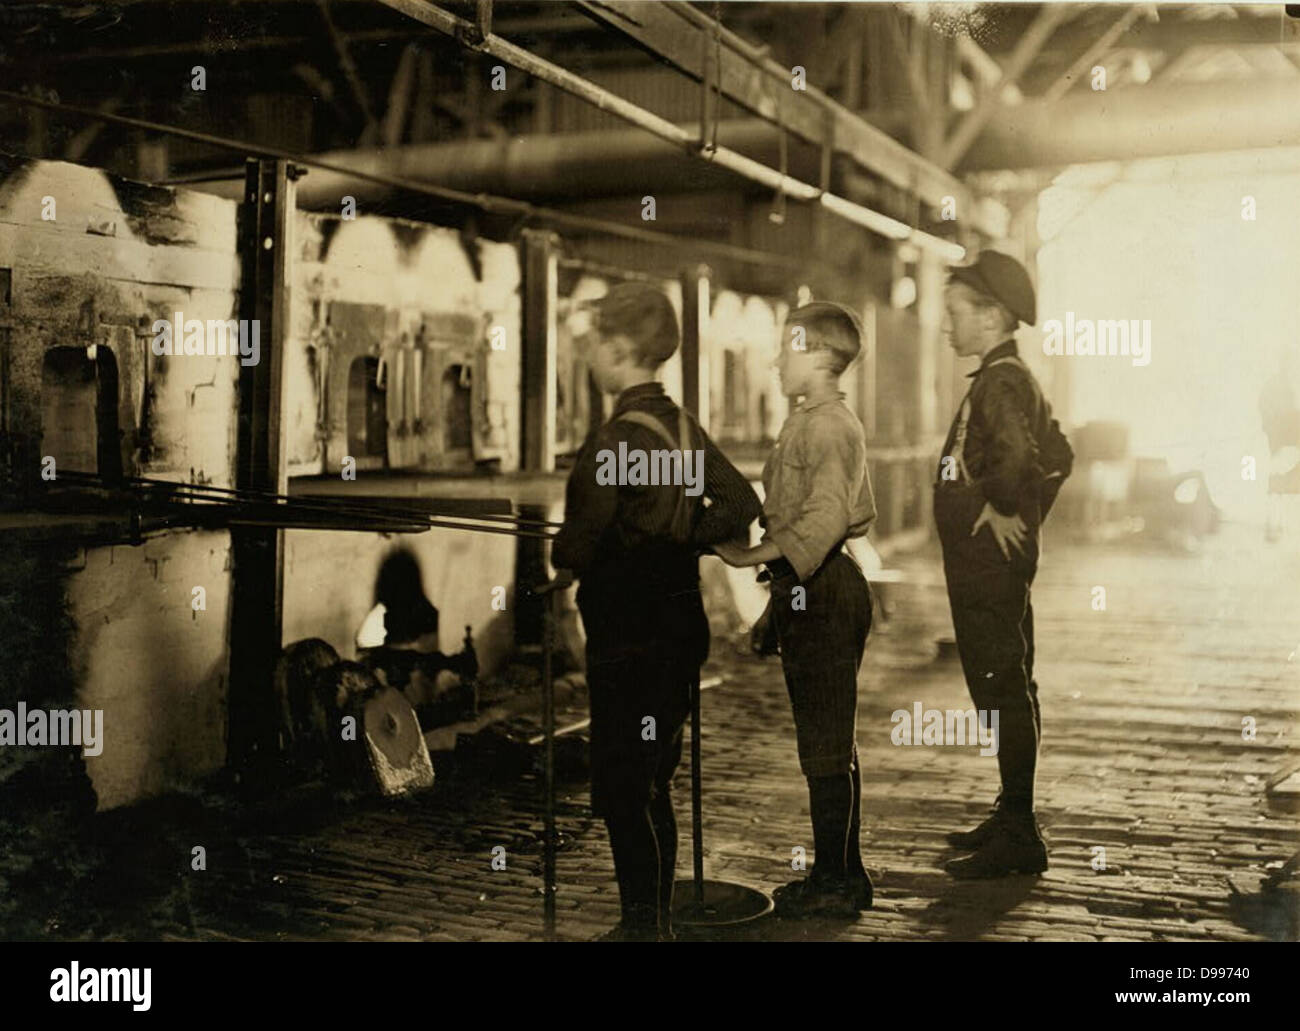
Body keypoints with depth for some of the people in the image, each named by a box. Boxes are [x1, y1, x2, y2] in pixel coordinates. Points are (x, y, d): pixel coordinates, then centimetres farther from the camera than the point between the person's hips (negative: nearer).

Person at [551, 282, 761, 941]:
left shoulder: (616, 438, -17)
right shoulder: (683, 427, 8)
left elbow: (584, 533, -25)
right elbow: (740, 503, 9)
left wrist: (562, 560, -4)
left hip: (628, 633, -9)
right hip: (680, 621, 9)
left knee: (625, 784, -1)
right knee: (648, 782, 17)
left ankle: (645, 919, 4)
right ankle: (653, 917, 26)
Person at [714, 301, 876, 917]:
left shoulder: (827, 425, -13)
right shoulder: (809, 423, 19)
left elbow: (823, 520, -25)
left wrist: (754, 555, -28)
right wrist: (779, 600, 22)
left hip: (822, 594, -11)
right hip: (806, 590, 11)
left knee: (827, 745, -5)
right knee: (822, 743, 14)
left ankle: (840, 879, 3)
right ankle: (834, 873, 22)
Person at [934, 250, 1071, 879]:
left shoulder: (1001, 381, -17)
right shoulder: (1011, 377, 16)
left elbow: (1018, 455, -35)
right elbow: (1058, 455, 26)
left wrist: (1001, 508, -19)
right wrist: (1029, 515, 19)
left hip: (989, 564, -11)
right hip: (990, 567, 11)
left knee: (1003, 694, -6)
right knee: (1007, 692, 16)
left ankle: (1017, 839, 0)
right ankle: (1013, 820, 26)